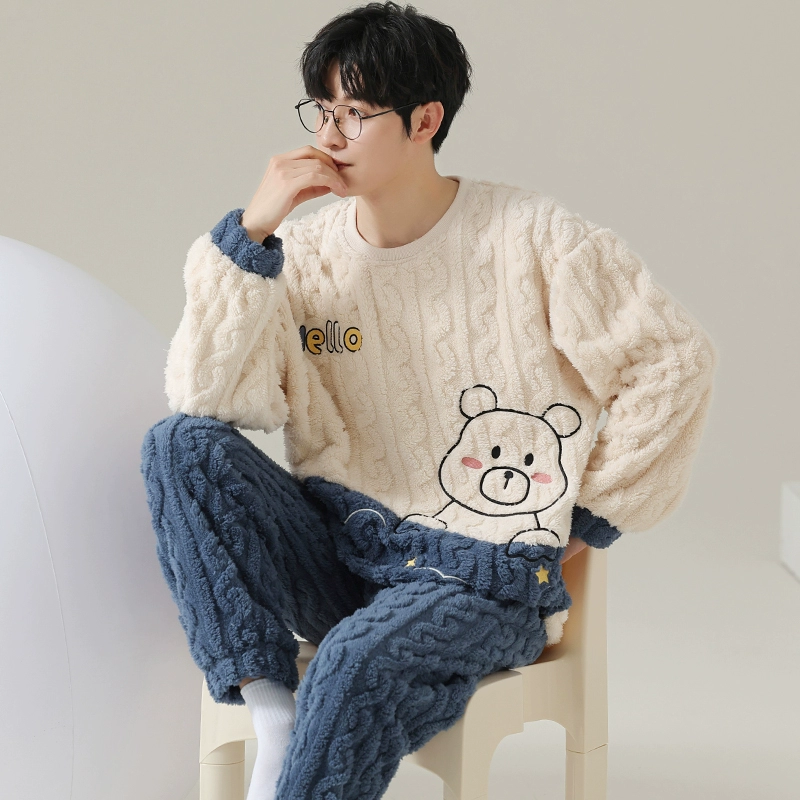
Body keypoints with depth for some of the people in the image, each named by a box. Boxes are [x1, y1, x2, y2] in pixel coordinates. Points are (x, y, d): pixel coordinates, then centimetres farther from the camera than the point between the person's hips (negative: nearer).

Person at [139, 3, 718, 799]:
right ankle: (270, 715, -23)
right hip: (338, 550, 5)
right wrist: (250, 231, -16)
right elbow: (207, 397, -9)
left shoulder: (530, 239, -5)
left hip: (484, 578, -4)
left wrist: (588, 520, -1)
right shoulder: (305, 252, 3)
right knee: (178, 444, -17)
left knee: (358, 663, -36)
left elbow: (674, 361, -3)